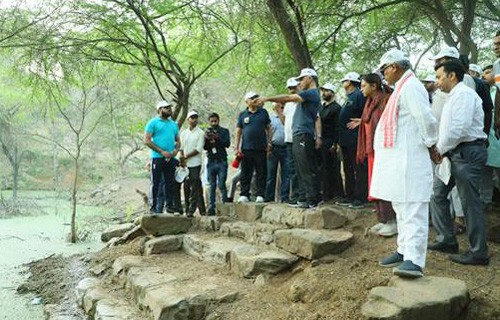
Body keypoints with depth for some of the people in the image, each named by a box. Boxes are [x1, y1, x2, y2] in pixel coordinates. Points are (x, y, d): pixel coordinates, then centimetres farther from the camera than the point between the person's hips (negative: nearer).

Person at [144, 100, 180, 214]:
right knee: (156, 183, -2)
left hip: (171, 158, 5)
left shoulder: (174, 124, 18)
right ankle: (154, 207, 3)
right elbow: (147, 141, -8)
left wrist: (176, 150, -2)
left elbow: (177, 140, 22)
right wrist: (162, 151, -14)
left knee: (169, 183, 8)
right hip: (157, 157, -5)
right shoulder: (153, 123, -1)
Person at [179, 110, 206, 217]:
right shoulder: (183, 133, 15)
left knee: (195, 188, -7)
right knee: (186, 187, 5)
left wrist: (186, 157, -10)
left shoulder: (200, 133, 0)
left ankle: (191, 210, -6)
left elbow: (199, 149, -8)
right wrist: (182, 158, -7)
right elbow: (181, 148, 10)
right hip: (185, 164, 5)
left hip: (195, 164, -5)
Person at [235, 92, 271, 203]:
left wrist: (269, 143, 3)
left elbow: (268, 128, 11)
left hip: (261, 148, 0)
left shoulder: (263, 112, 9)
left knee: (261, 173, 1)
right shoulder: (242, 114, 8)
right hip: (246, 148, 0)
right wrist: (237, 147, 4)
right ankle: (244, 195, 8)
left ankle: (260, 195, 6)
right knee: (245, 173, 3)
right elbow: (238, 131, 11)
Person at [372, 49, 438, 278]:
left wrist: (431, 143, -8)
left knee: (412, 210, -14)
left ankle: (414, 261, -18)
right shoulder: (402, 88, 20)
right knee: (401, 209, 15)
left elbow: (426, 118, -20)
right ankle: (404, 251, 24)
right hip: (397, 161, 11)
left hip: (409, 161, -11)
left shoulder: (411, 86, -12)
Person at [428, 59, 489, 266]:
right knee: (438, 193, 11)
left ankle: (478, 252, 3)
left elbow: (459, 128, -23)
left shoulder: (464, 94, -12)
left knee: (469, 202, -5)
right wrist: (441, 150, 6)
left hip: (468, 152, -10)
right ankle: (447, 240, 19)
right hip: (455, 153, 10)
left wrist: (440, 149, -13)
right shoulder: (453, 96, 20)